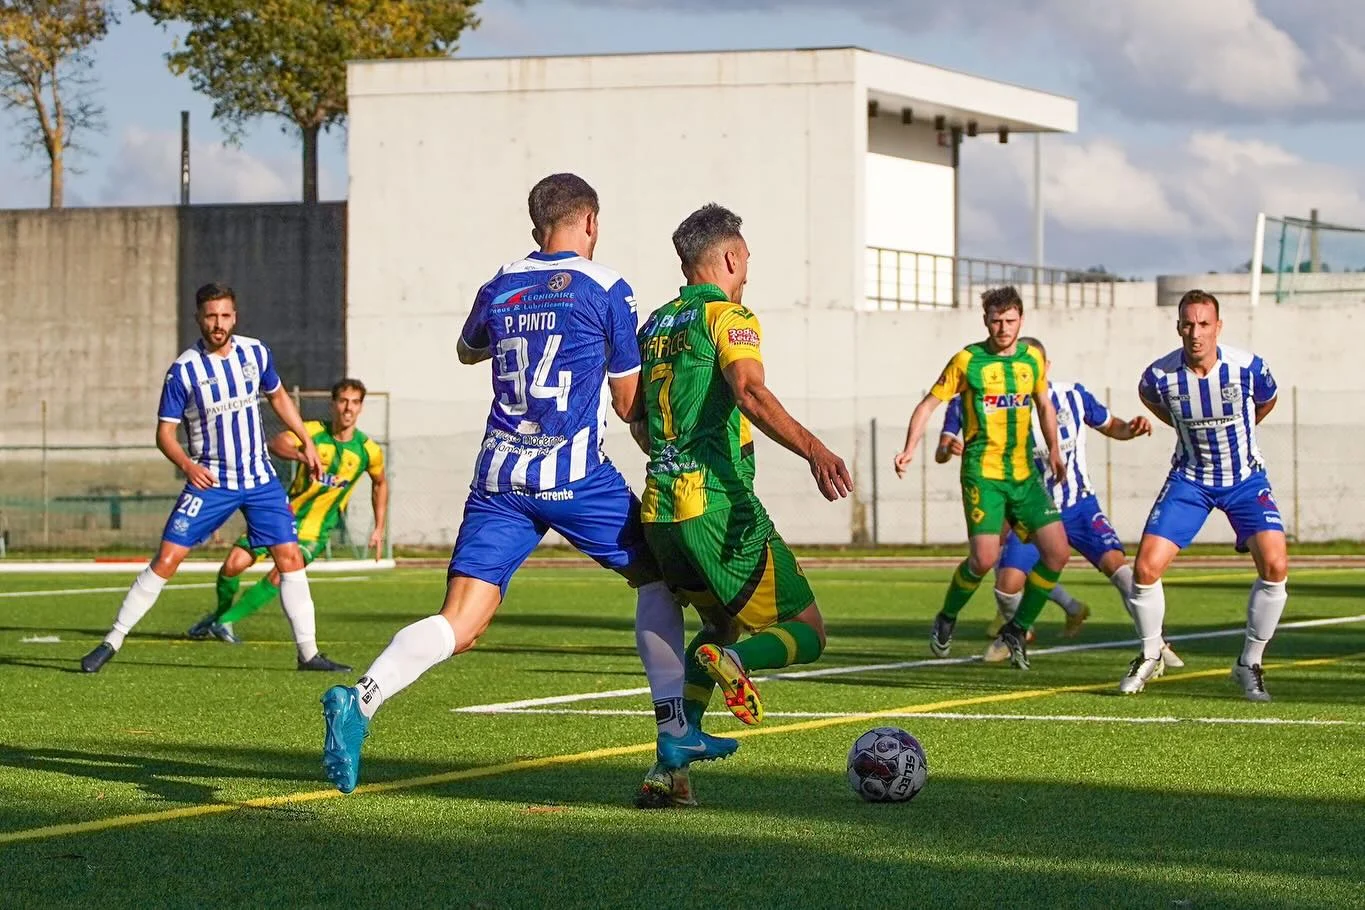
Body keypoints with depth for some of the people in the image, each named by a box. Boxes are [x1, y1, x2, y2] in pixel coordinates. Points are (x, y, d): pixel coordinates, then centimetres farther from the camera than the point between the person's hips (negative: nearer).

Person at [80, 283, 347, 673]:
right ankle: (111, 643, -1)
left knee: (290, 557, -4)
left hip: (260, 478, 3)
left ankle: (308, 653, 6)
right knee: (166, 559, -10)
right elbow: (164, 433, -8)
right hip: (210, 481, -3)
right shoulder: (183, 371, -12)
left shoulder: (255, 352, 0)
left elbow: (278, 396, 19)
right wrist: (187, 464, -26)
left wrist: (306, 442, 17)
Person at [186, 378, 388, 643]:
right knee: (233, 564, -12)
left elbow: (380, 483, 17)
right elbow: (277, 443, -29)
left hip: (315, 530, 0)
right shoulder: (314, 431, -9)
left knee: (279, 576, -23)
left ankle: (225, 621, -7)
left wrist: (379, 529, 14)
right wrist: (303, 455, -51)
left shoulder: (368, 450, -4)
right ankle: (221, 612, 18)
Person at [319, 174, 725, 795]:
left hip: (500, 477, 3)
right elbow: (630, 404, 4)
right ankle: (675, 731, 15)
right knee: (656, 577, 19)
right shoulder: (606, 289, 0)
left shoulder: (499, 287, 12)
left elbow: (468, 351, 34)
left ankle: (359, 700, -27)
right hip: (576, 475, -3)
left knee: (460, 625, -2)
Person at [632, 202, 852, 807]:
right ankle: (732, 661, -28)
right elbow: (749, 391, -23)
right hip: (719, 504, -7)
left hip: (658, 506, 7)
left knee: (721, 622, 26)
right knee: (806, 632, 4)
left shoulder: (655, 326, 18)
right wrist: (813, 450, -34)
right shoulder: (728, 315, -4)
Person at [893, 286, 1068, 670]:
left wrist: (1054, 451, 18)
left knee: (1057, 551, -7)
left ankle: (1017, 629, 11)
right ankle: (946, 619, 12)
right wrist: (909, 449, -13)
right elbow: (929, 404, -1)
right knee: (985, 557, -17)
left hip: (1025, 473, 5)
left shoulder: (1033, 357, 8)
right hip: (983, 473, -5)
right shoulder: (967, 361, -5)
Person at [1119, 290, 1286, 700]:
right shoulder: (1160, 376, -18)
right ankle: (1151, 656, 15)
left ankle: (1249, 665, -1)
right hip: (1190, 479, 1)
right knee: (1146, 569, -11)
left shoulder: (1247, 368, -19)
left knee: (1275, 565, -19)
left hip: (1245, 478, -1)